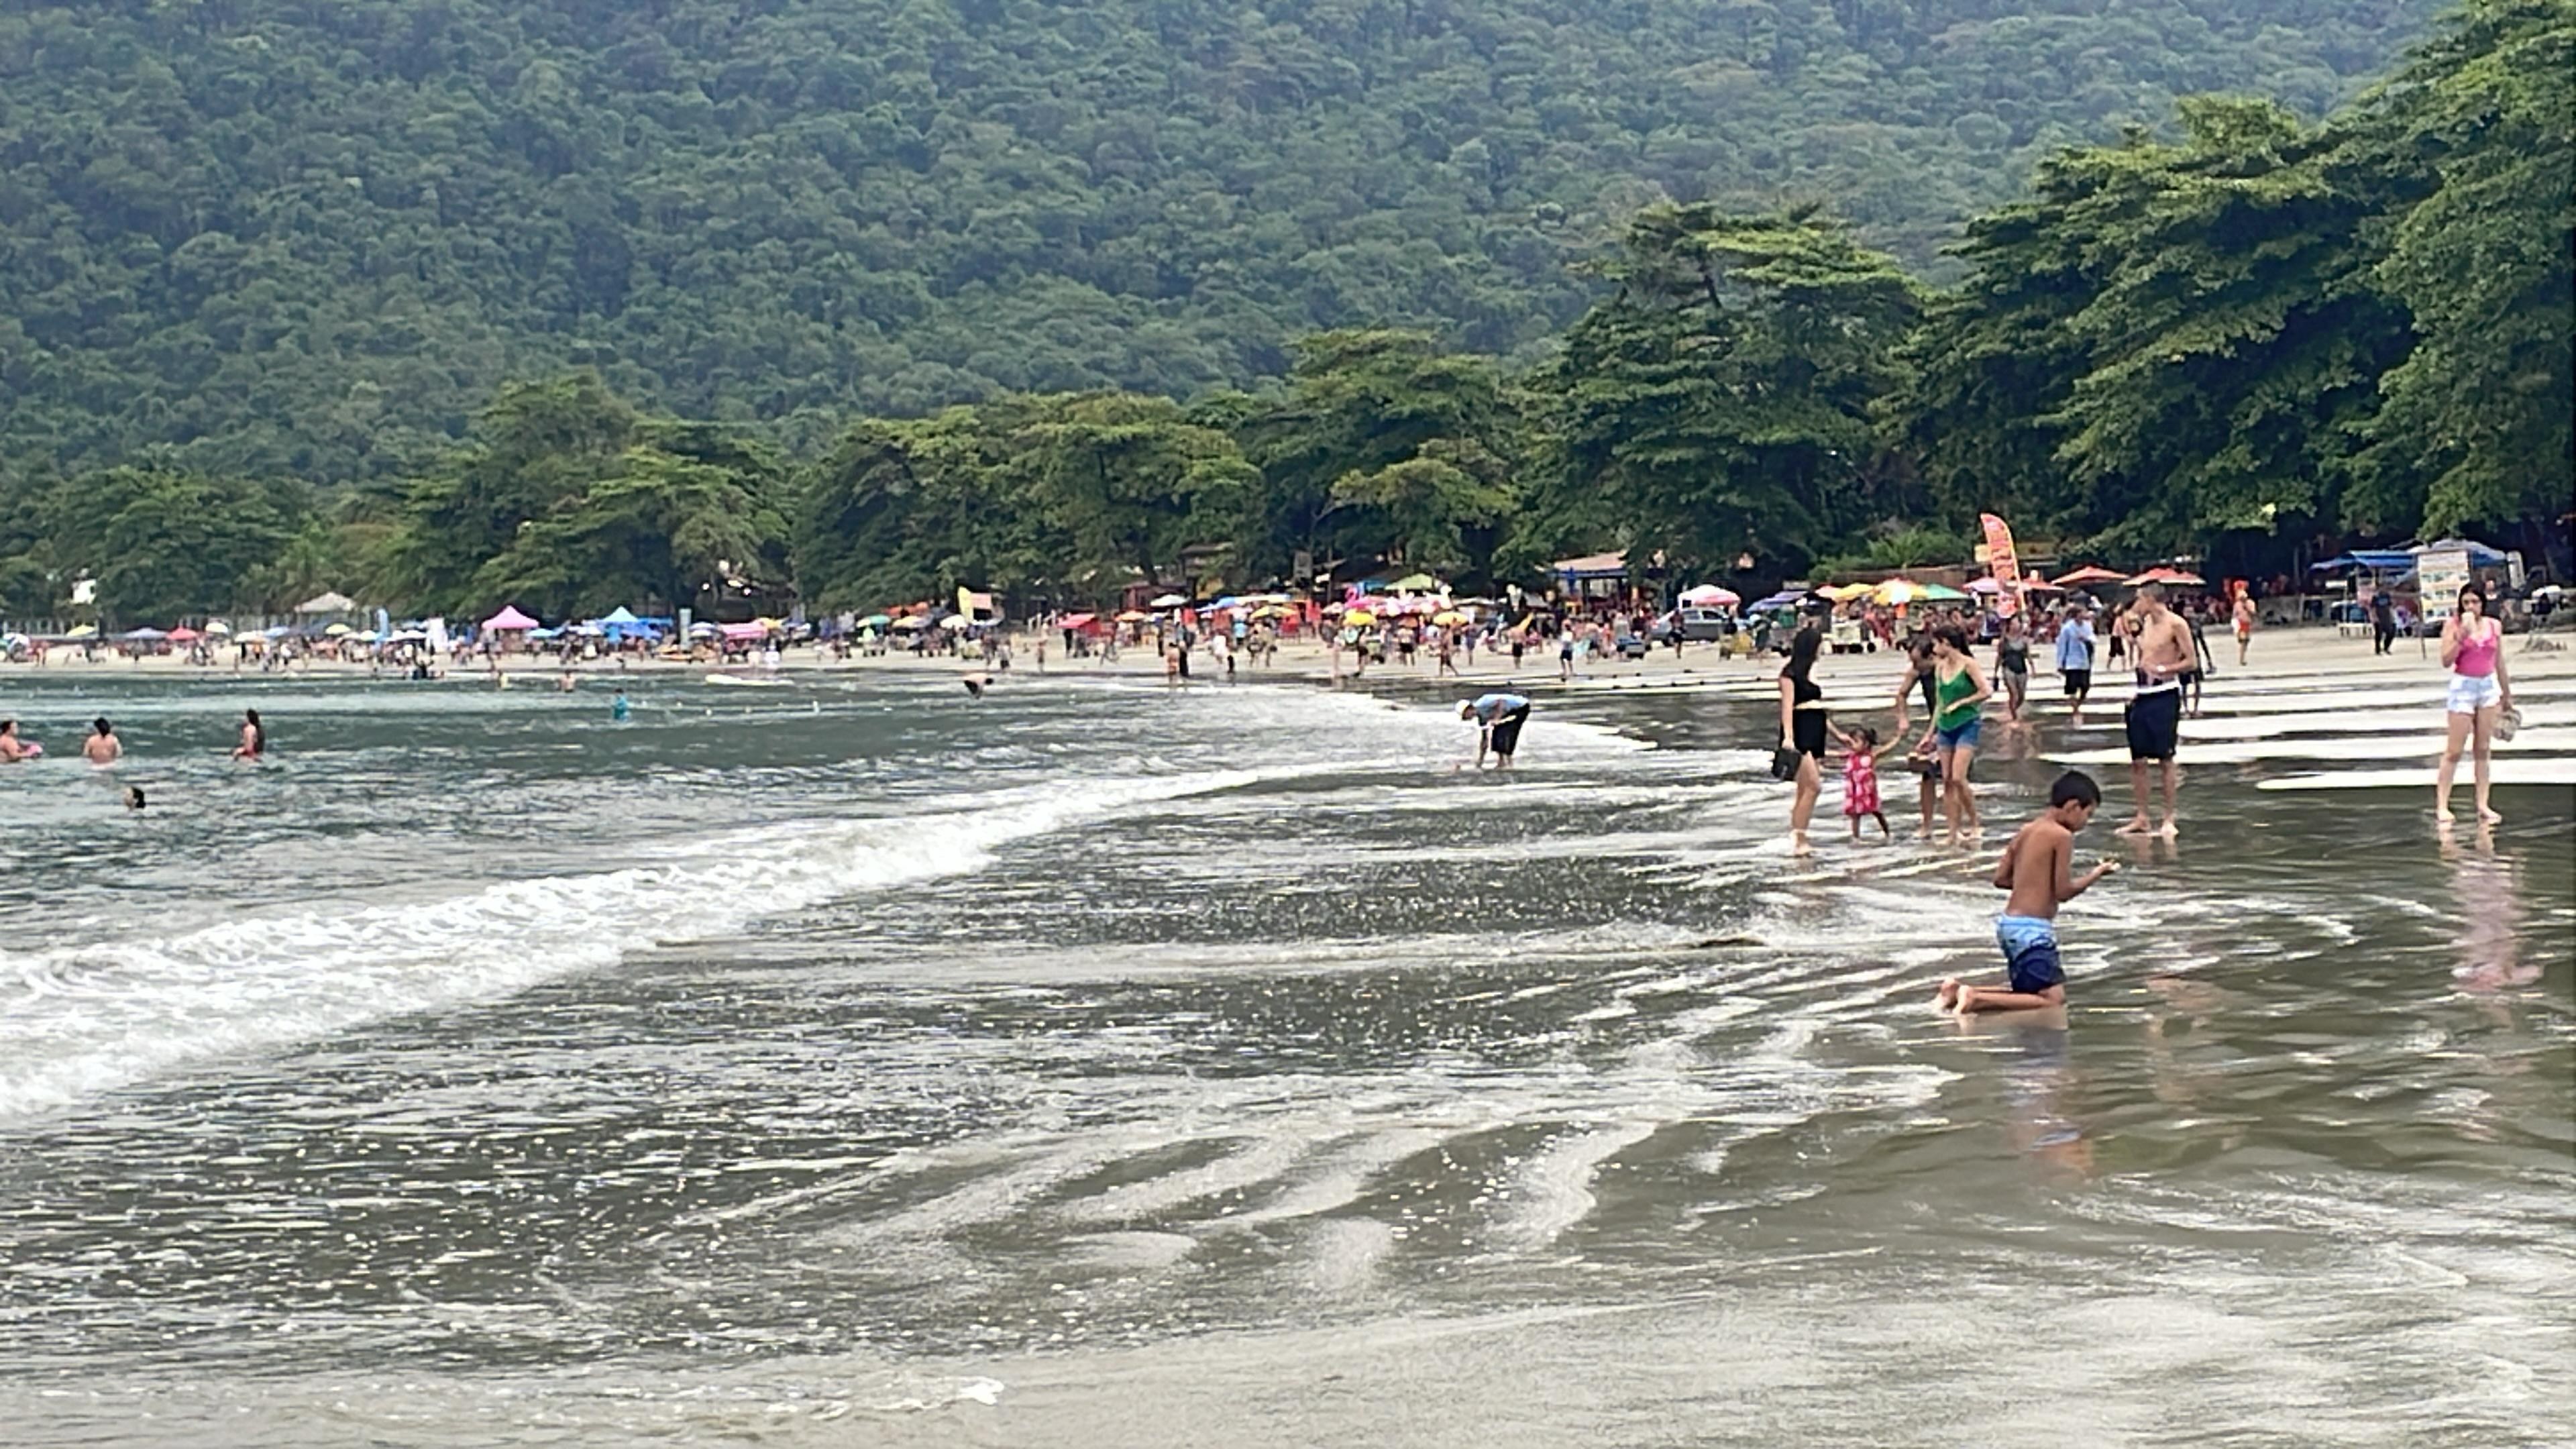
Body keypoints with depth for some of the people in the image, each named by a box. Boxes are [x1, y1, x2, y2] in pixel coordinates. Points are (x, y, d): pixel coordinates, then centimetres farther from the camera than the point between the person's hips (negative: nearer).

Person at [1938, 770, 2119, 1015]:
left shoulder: (2026, 831, 12)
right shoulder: (2062, 835, -11)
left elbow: (2001, 879, 12)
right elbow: (2063, 892, -13)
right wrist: (2095, 875, 1)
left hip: (2007, 923, 9)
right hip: (2032, 928, -9)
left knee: (2027, 991, 21)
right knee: (2054, 999, -6)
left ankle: (1960, 989, 8)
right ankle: (1976, 1000, -17)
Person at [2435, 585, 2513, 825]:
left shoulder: (2494, 626, 4)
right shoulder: (2453, 625, -6)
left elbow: (2499, 663, 13)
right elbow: (2446, 661, -14)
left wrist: (2507, 695, 17)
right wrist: (2462, 634, -23)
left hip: (2489, 687, 4)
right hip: (2463, 686, -4)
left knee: (2482, 750, 7)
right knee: (2453, 751, -3)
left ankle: (2482, 805, 10)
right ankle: (2442, 805, 0)